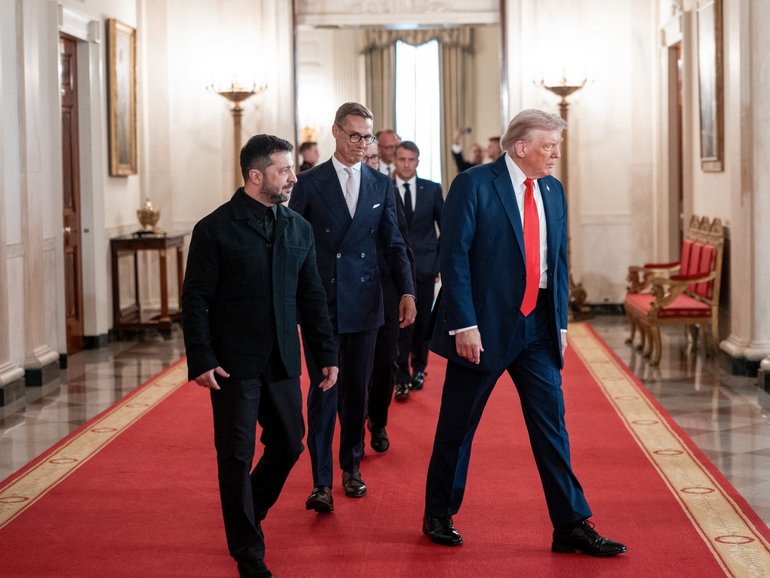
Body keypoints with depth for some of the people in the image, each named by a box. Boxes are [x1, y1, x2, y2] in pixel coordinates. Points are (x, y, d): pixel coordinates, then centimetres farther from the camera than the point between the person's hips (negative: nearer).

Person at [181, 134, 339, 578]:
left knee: (289, 443, 11)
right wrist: (201, 360, -15)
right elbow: (196, 300, -7)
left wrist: (327, 354, 8)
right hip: (234, 364, -5)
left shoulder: (299, 229, 8)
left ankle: (247, 514, 37)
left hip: (282, 361, 5)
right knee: (237, 457, 1)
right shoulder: (216, 229, -7)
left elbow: (312, 296, 12)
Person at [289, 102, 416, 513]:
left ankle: (351, 467, 25)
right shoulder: (310, 183, -1)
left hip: (363, 304, 3)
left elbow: (393, 243, 10)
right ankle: (321, 482, -3)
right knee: (322, 391, -4)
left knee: (357, 390, 10)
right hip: (319, 304, -3)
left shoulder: (381, 185, 8)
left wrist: (407, 291, 0)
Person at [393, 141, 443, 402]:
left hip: (425, 265, 2)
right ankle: (402, 379, -4)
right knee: (401, 323, -7)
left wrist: (441, 260, 3)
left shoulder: (432, 189, 4)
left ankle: (418, 370, 24)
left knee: (422, 321, 9)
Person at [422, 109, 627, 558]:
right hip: (485, 327, -5)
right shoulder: (473, 185, -10)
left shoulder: (553, 191, 9)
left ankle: (572, 525, 6)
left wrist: (561, 322, 10)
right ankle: (439, 516, 23)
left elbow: (559, 261, 15)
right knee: (458, 427, 7)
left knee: (552, 423, 3)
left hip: (538, 327, 5)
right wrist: (464, 324, -17)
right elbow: (454, 257, -13)